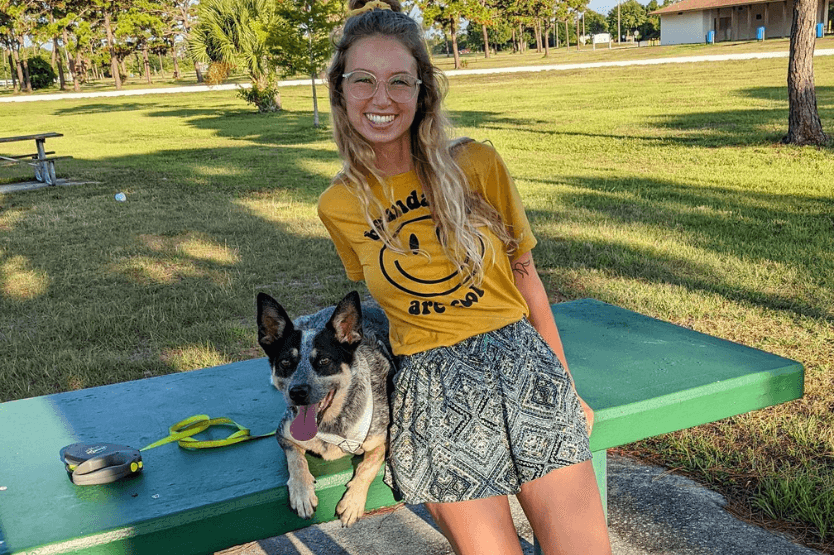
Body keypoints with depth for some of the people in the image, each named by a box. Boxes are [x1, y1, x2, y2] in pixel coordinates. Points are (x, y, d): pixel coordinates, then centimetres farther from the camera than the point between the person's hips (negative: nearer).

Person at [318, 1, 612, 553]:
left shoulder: (478, 164, -2)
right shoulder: (339, 206, 1)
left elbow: (525, 276, 7)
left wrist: (567, 386, 11)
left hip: (525, 366, 0)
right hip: (432, 392, 0)